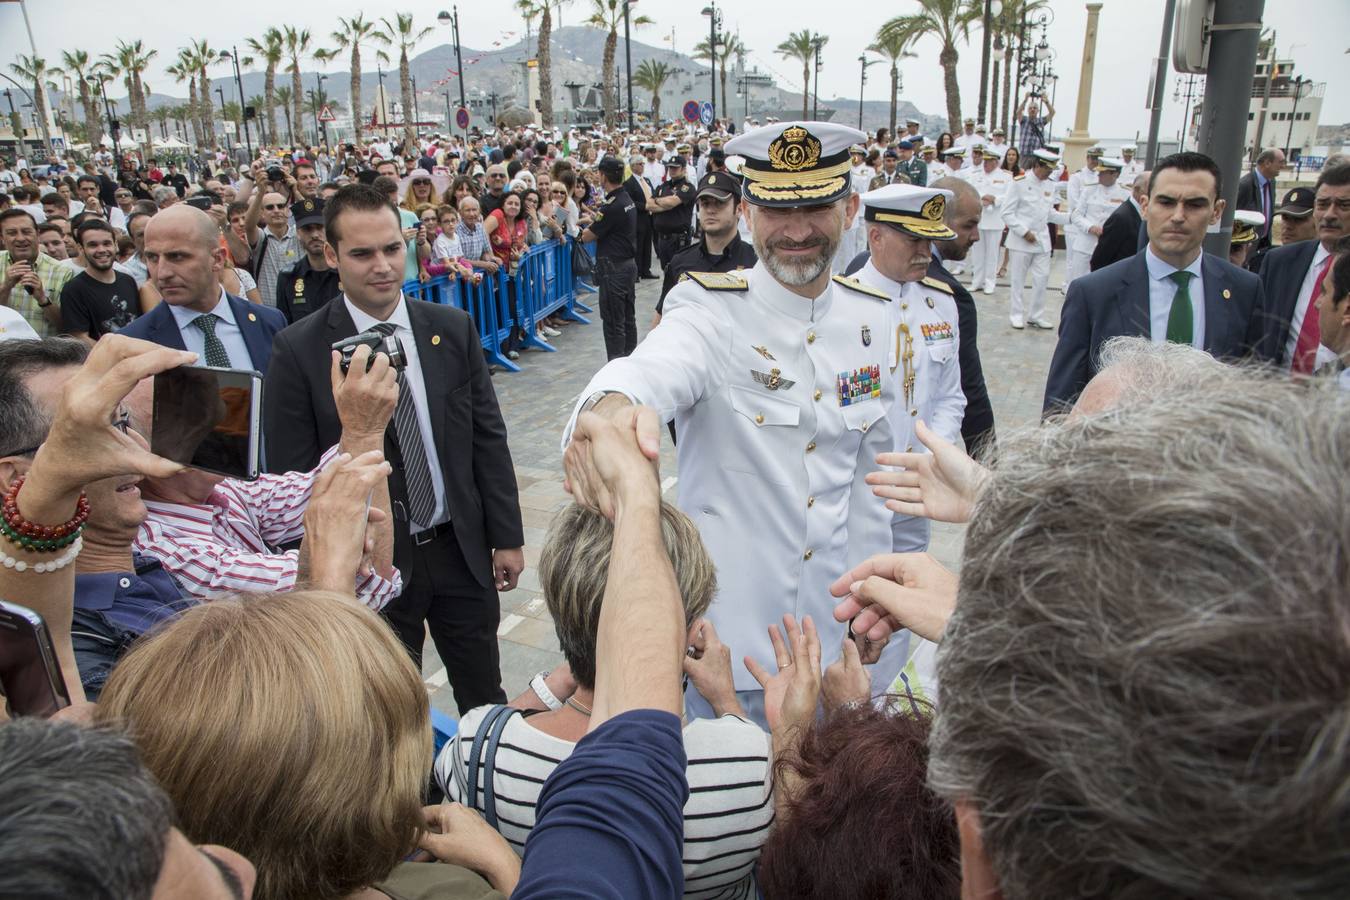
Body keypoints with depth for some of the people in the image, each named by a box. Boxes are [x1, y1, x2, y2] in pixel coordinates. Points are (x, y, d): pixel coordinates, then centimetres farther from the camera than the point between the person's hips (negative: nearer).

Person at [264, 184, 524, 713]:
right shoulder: (299, 350, -11)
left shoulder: (453, 329, -2)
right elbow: (292, 477, -8)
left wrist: (507, 537, 2)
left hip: (461, 550, 3)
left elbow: (488, 438, 2)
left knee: (486, 699, 20)